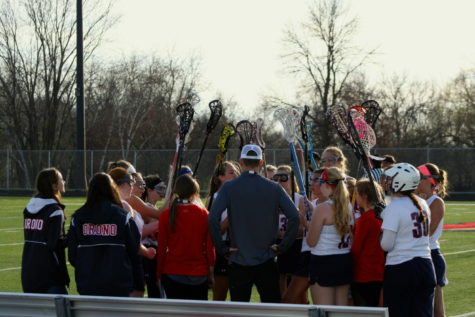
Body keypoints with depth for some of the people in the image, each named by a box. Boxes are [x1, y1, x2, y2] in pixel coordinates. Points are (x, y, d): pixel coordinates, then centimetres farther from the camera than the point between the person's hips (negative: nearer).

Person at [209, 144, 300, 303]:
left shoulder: (228, 188, -5)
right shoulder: (274, 188, -1)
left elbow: (213, 218, -16)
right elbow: (294, 217, -8)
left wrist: (222, 248, -7)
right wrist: (282, 246, -1)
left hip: (239, 260, -1)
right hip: (266, 260, 1)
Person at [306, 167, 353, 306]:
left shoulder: (322, 209, -15)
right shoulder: (348, 207, 4)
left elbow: (311, 242, -12)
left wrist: (309, 225, 6)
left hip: (323, 262, -7)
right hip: (345, 261, 7)